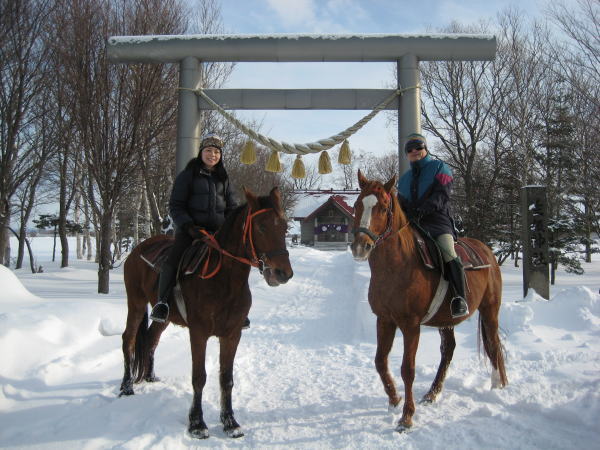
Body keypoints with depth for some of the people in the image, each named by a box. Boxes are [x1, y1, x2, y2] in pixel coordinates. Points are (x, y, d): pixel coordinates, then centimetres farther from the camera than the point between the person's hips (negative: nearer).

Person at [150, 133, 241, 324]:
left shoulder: (223, 178, 14)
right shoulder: (188, 175, 1)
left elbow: (231, 207, 18)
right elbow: (175, 206, -2)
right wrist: (188, 226, -17)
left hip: (218, 230, 4)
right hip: (190, 229, -4)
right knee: (173, 259, -26)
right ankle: (163, 301, -13)